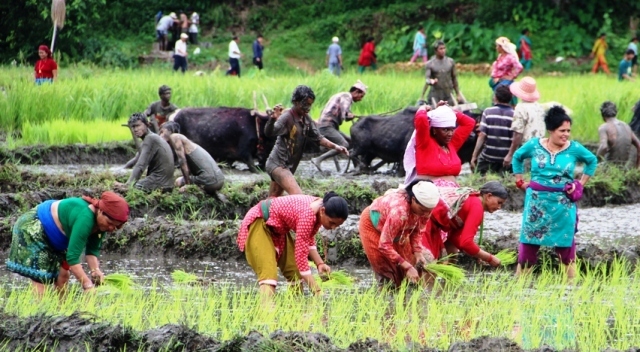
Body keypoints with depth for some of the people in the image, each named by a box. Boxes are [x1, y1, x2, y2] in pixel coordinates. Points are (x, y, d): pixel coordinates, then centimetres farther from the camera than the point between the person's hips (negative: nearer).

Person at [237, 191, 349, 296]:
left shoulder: (320, 208, -9)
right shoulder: (308, 215, -36)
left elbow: (309, 240, 8)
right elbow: (301, 255, -34)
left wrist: (319, 263, -7)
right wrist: (317, 291, -33)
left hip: (279, 229, 9)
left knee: (294, 270, 5)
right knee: (268, 272, -24)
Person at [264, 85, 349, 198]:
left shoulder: (306, 119, 8)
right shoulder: (287, 117, -17)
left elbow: (318, 138, 14)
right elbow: (269, 133, -31)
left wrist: (335, 146, 0)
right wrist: (273, 119, -51)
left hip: (289, 166, 9)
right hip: (278, 164, -9)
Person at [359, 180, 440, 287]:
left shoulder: (425, 209, -26)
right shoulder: (399, 211, -47)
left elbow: (417, 231, -8)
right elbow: (384, 245, -41)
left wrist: (418, 253, -25)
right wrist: (407, 267, -42)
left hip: (397, 230, 6)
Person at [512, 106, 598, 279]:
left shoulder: (574, 148, -3)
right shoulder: (534, 145, -2)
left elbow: (592, 161, 14)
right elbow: (517, 157, 16)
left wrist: (581, 183, 7)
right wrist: (520, 181, 11)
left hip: (563, 203, 0)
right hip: (537, 201, 0)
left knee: (565, 239, 3)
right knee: (530, 237, 3)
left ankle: (571, 279, 8)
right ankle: (520, 276, 10)